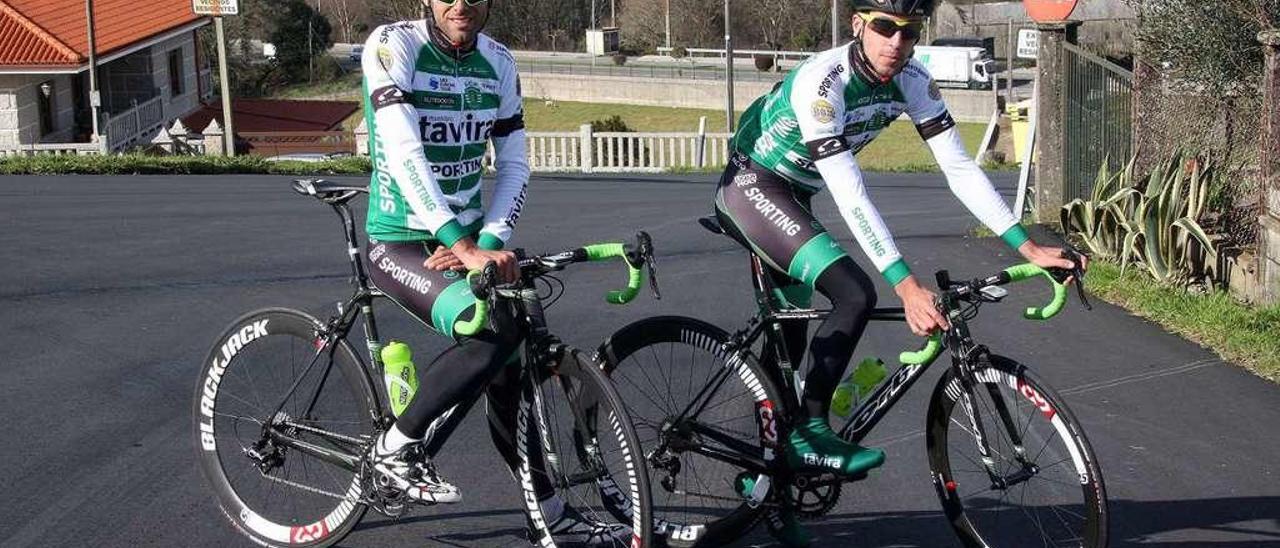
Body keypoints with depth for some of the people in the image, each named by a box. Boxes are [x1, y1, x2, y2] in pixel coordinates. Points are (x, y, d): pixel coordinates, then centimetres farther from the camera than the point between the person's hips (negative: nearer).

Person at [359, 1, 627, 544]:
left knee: (509, 372, 7)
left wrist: (488, 242, -15)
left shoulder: (499, 62, 1)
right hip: (399, 243, -6)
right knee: (496, 330, -28)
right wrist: (464, 246, -36)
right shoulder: (392, 45, -17)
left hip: (468, 238, 6)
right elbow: (404, 151, -27)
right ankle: (395, 447, -11)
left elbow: (513, 164, 1)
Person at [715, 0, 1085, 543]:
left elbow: (959, 166, -11)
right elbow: (849, 195, -36)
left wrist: (1028, 247, -18)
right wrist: (907, 286, -42)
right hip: (750, 186, -7)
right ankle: (810, 432, -14)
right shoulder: (821, 80, -31)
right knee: (854, 293, -26)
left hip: (792, 195, 8)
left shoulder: (913, 80, -11)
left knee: (789, 338, 12)